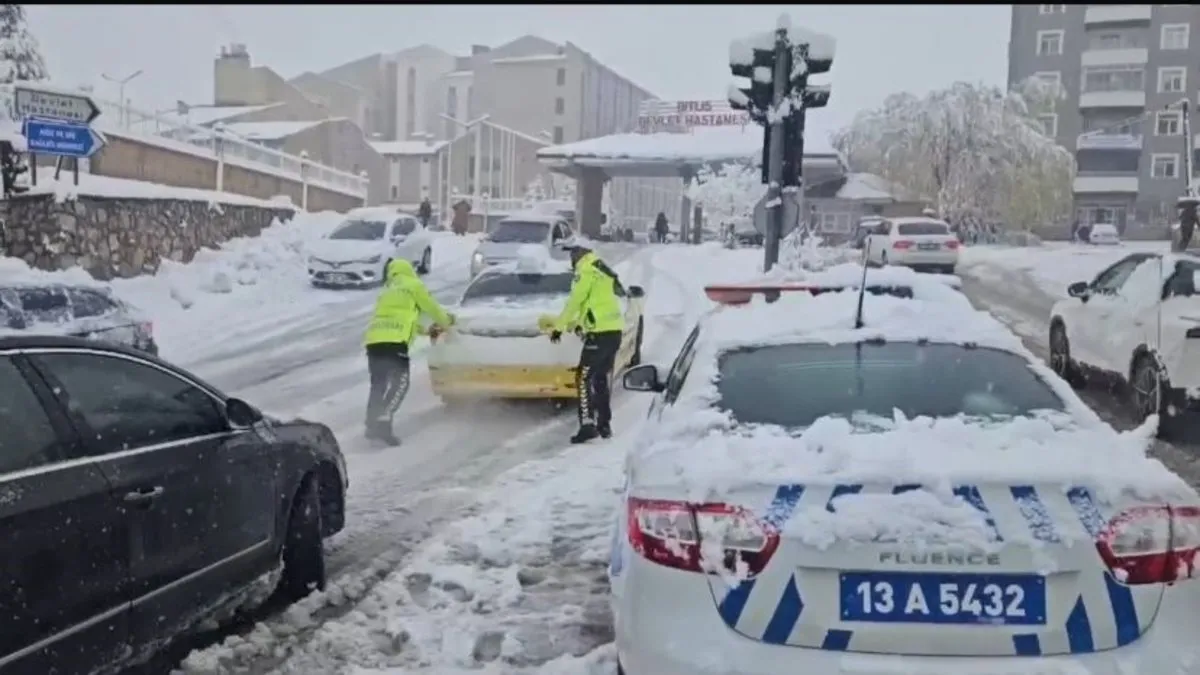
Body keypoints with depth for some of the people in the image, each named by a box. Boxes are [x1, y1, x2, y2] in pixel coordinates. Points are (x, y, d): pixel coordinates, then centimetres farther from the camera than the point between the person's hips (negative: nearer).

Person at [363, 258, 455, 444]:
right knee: (400, 382, -4)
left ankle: (372, 425, 3)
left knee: (378, 384, 12)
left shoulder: (387, 291, 35)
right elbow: (432, 309, 21)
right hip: (393, 340, -7)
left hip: (373, 339, 7)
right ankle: (383, 421, -20)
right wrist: (446, 322, 40)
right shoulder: (414, 286, 15)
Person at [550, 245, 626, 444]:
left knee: (584, 378, -7)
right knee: (602, 379, 16)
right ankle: (604, 425, 18)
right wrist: (579, 323, 36)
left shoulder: (586, 272, -4)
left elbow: (574, 302, -7)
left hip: (601, 332, -9)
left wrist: (558, 327, 1)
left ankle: (588, 424, -15)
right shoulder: (604, 273, 23)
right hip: (615, 331, 9)